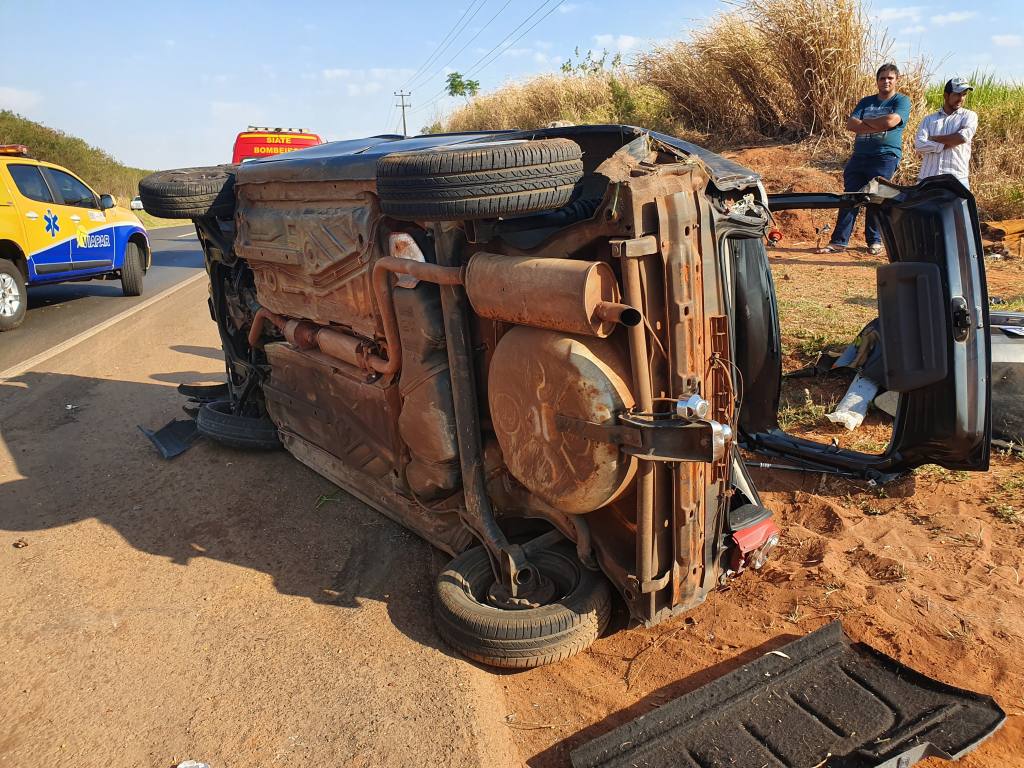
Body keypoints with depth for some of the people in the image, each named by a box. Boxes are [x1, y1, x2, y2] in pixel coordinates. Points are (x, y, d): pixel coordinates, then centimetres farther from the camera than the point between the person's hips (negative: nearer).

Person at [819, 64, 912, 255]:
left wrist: (865, 121, -1)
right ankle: (839, 241, -5)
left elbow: (891, 121, -14)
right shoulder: (866, 101, 19)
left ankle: (875, 241, 6)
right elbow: (850, 124, 4)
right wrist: (877, 126, -7)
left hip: (885, 156, -4)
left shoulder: (902, 101, 6)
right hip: (859, 155, 4)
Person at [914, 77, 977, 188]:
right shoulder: (929, 119, 16)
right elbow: (919, 145, -1)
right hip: (927, 178, 1)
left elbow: (963, 137, -8)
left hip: (956, 179, -1)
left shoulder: (969, 116, 13)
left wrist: (932, 139, -1)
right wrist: (949, 144, -7)